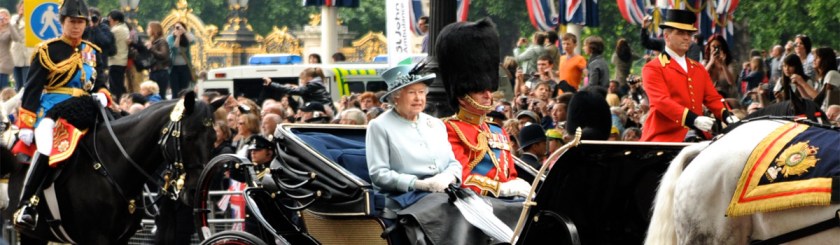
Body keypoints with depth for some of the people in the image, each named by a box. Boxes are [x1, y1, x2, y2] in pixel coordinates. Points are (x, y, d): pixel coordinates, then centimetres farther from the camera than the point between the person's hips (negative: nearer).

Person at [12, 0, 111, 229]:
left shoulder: (90, 51, 18)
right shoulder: (48, 51, 0)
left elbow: (97, 82, 26)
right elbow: (32, 89, -3)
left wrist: (102, 95, 0)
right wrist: (25, 124, -11)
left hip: (83, 113, 7)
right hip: (52, 111, -7)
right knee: (47, 149, -33)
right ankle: (26, 204, -32)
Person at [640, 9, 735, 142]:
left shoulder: (699, 69, 21)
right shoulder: (653, 69, -1)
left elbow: (712, 98, 14)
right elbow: (662, 101, -15)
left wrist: (727, 116, -9)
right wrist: (694, 119, -29)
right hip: (665, 138, -6)